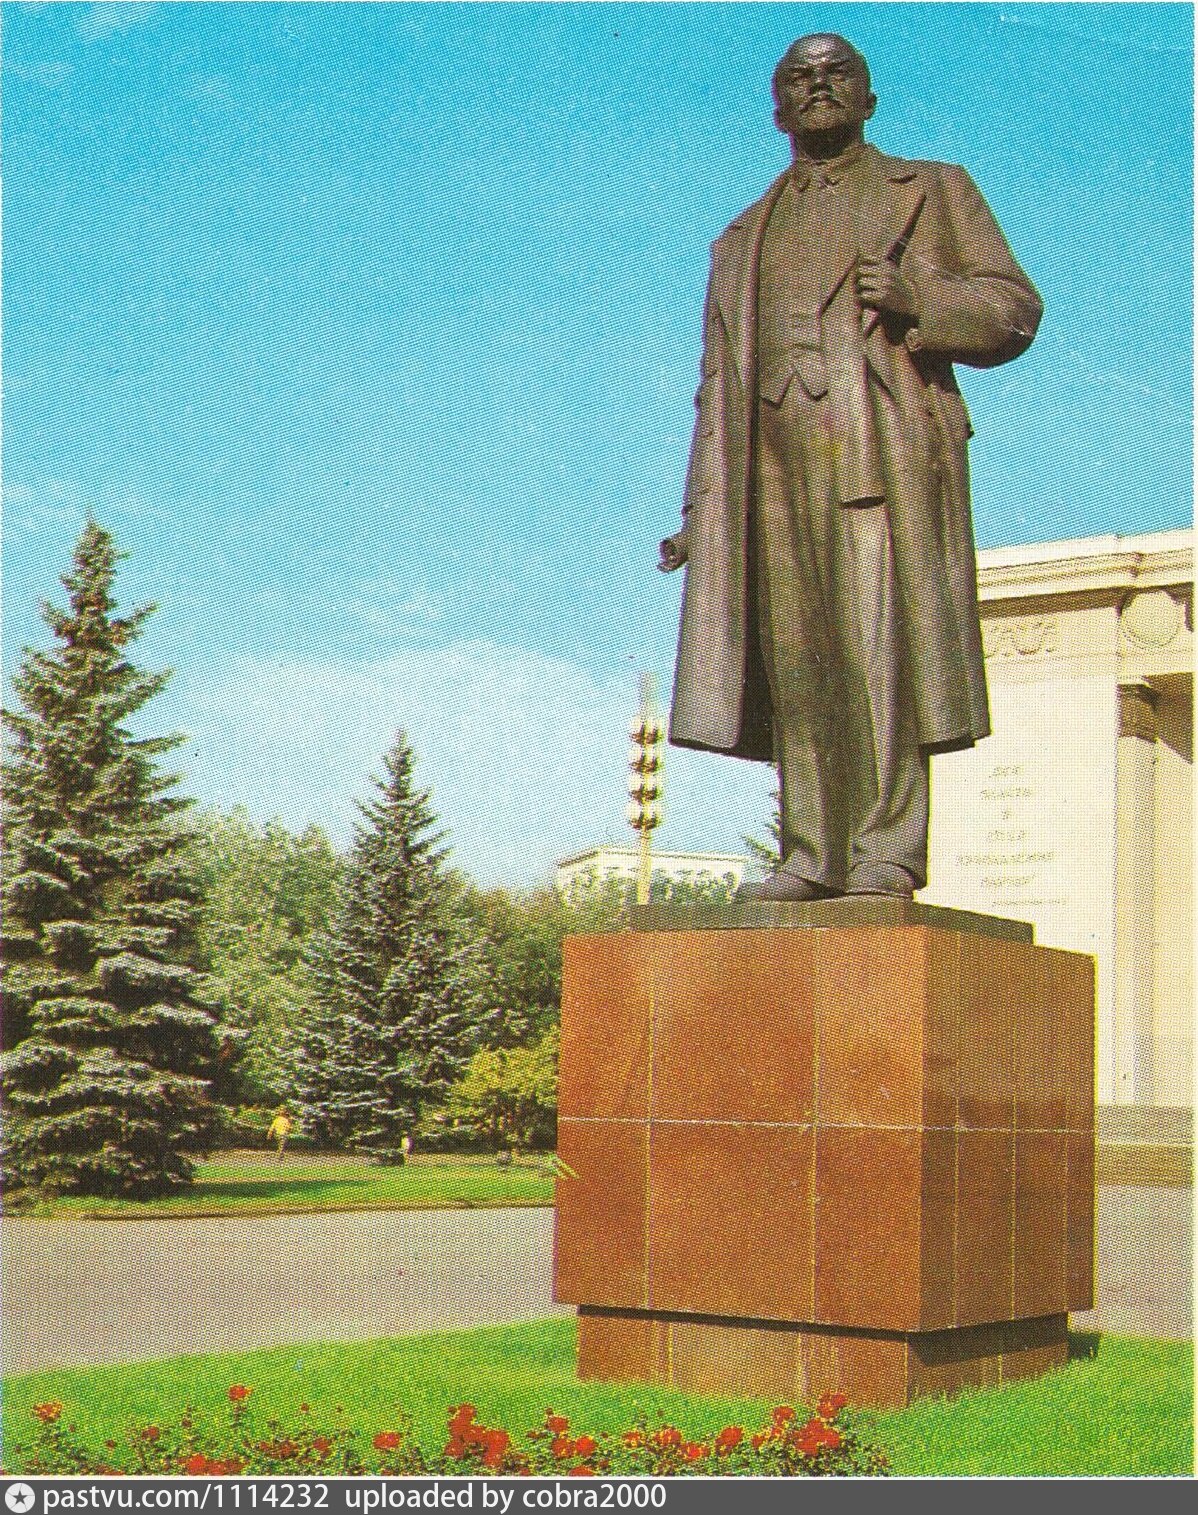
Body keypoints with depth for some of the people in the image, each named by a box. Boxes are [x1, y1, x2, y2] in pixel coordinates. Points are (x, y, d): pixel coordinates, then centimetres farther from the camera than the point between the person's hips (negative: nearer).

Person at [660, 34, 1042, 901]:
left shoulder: (932, 191, 19)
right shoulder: (745, 237, 29)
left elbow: (1015, 308, 10)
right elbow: (719, 379, 23)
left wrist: (919, 302, -10)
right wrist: (701, 507, 12)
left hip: (882, 449, -4)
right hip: (772, 465, 4)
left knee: (884, 648, -13)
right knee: (796, 658, -3)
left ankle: (887, 852, -14)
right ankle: (814, 854, -3)